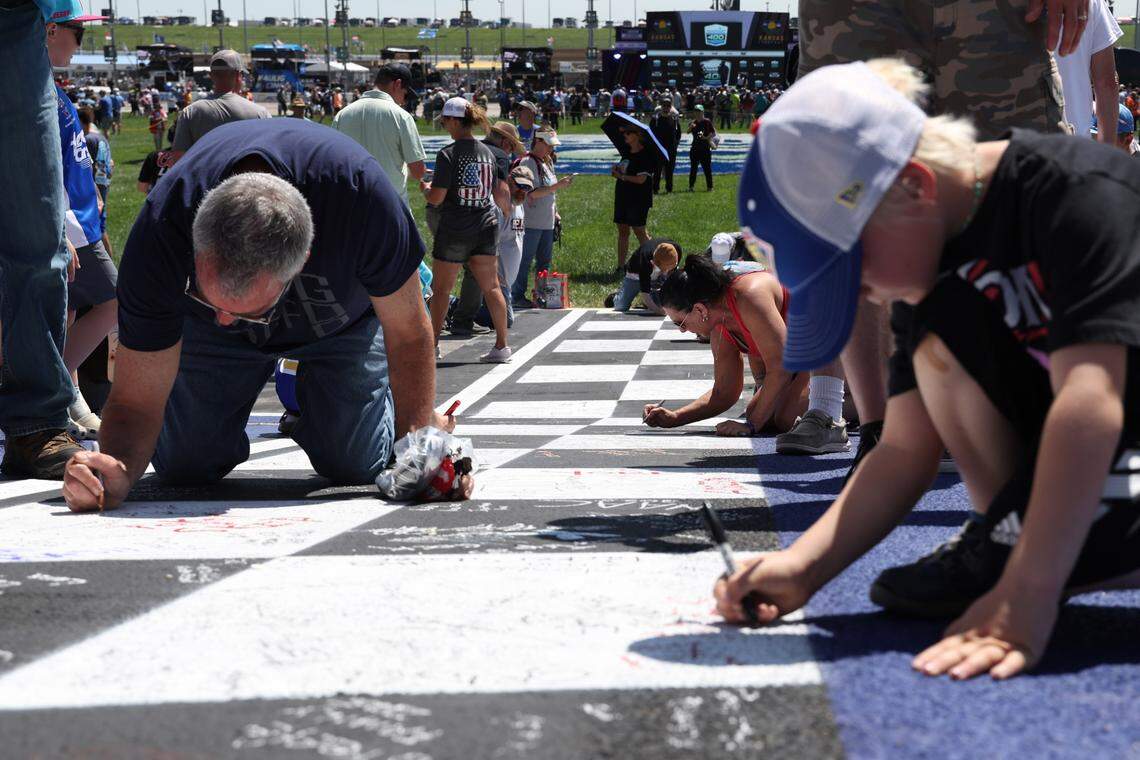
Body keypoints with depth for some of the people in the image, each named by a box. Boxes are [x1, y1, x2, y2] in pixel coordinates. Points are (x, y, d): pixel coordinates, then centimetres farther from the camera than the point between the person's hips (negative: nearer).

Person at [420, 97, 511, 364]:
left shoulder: (448, 154, -13)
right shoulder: (487, 152, 6)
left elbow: (436, 198, -14)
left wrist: (425, 188, 6)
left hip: (454, 230, -5)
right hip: (486, 227, 5)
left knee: (441, 289, 7)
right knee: (491, 287, 6)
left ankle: (433, 343, 13)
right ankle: (501, 345, 4)